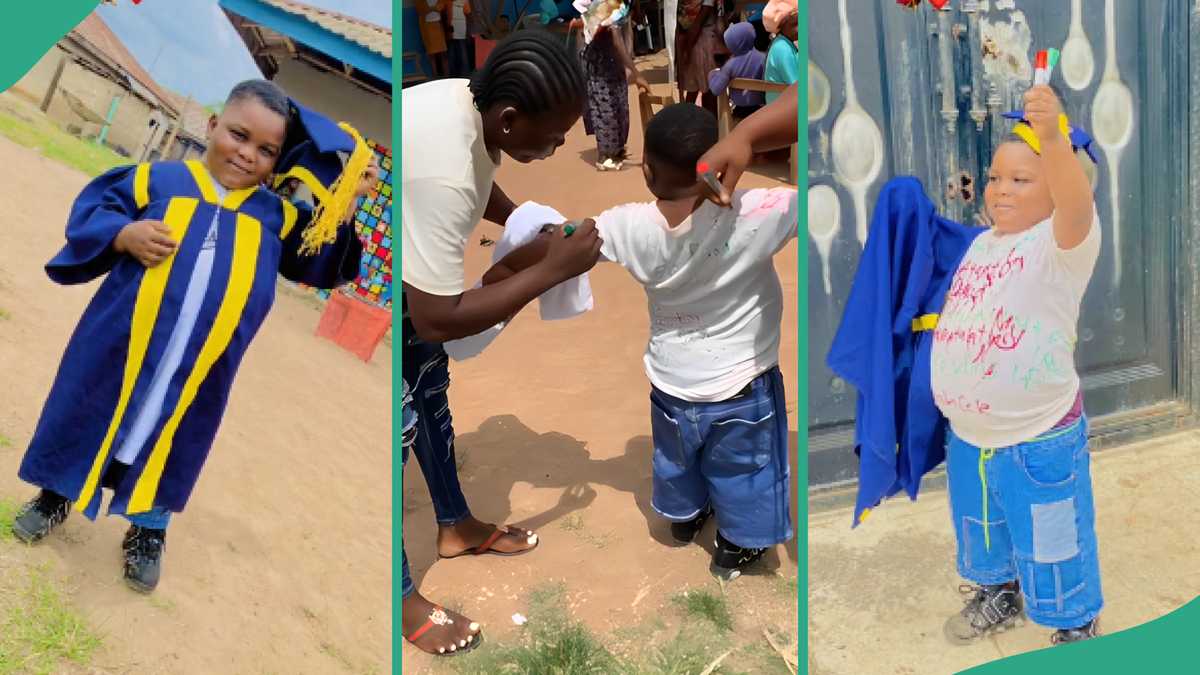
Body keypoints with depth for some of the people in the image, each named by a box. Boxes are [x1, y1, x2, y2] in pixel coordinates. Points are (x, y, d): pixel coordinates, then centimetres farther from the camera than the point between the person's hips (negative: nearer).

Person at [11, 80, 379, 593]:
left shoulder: (276, 216, 5)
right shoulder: (158, 179, 0)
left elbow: (321, 267, 4)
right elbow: (89, 214, 1)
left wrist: (344, 205, -6)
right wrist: (124, 234, -20)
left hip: (200, 368, 1)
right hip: (119, 345, -1)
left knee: (171, 447, 14)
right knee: (87, 417, 16)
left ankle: (148, 529, 34)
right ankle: (57, 496, 40)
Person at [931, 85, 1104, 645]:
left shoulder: (1062, 242, -19)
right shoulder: (980, 243, 5)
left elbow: (1077, 205, -43)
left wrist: (1053, 138, -60)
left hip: (1039, 440, -7)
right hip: (965, 434, 7)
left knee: (1049, 544, 13)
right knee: (981, 530, 28)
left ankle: (1076, 628, 38)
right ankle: (998, 595, 54)